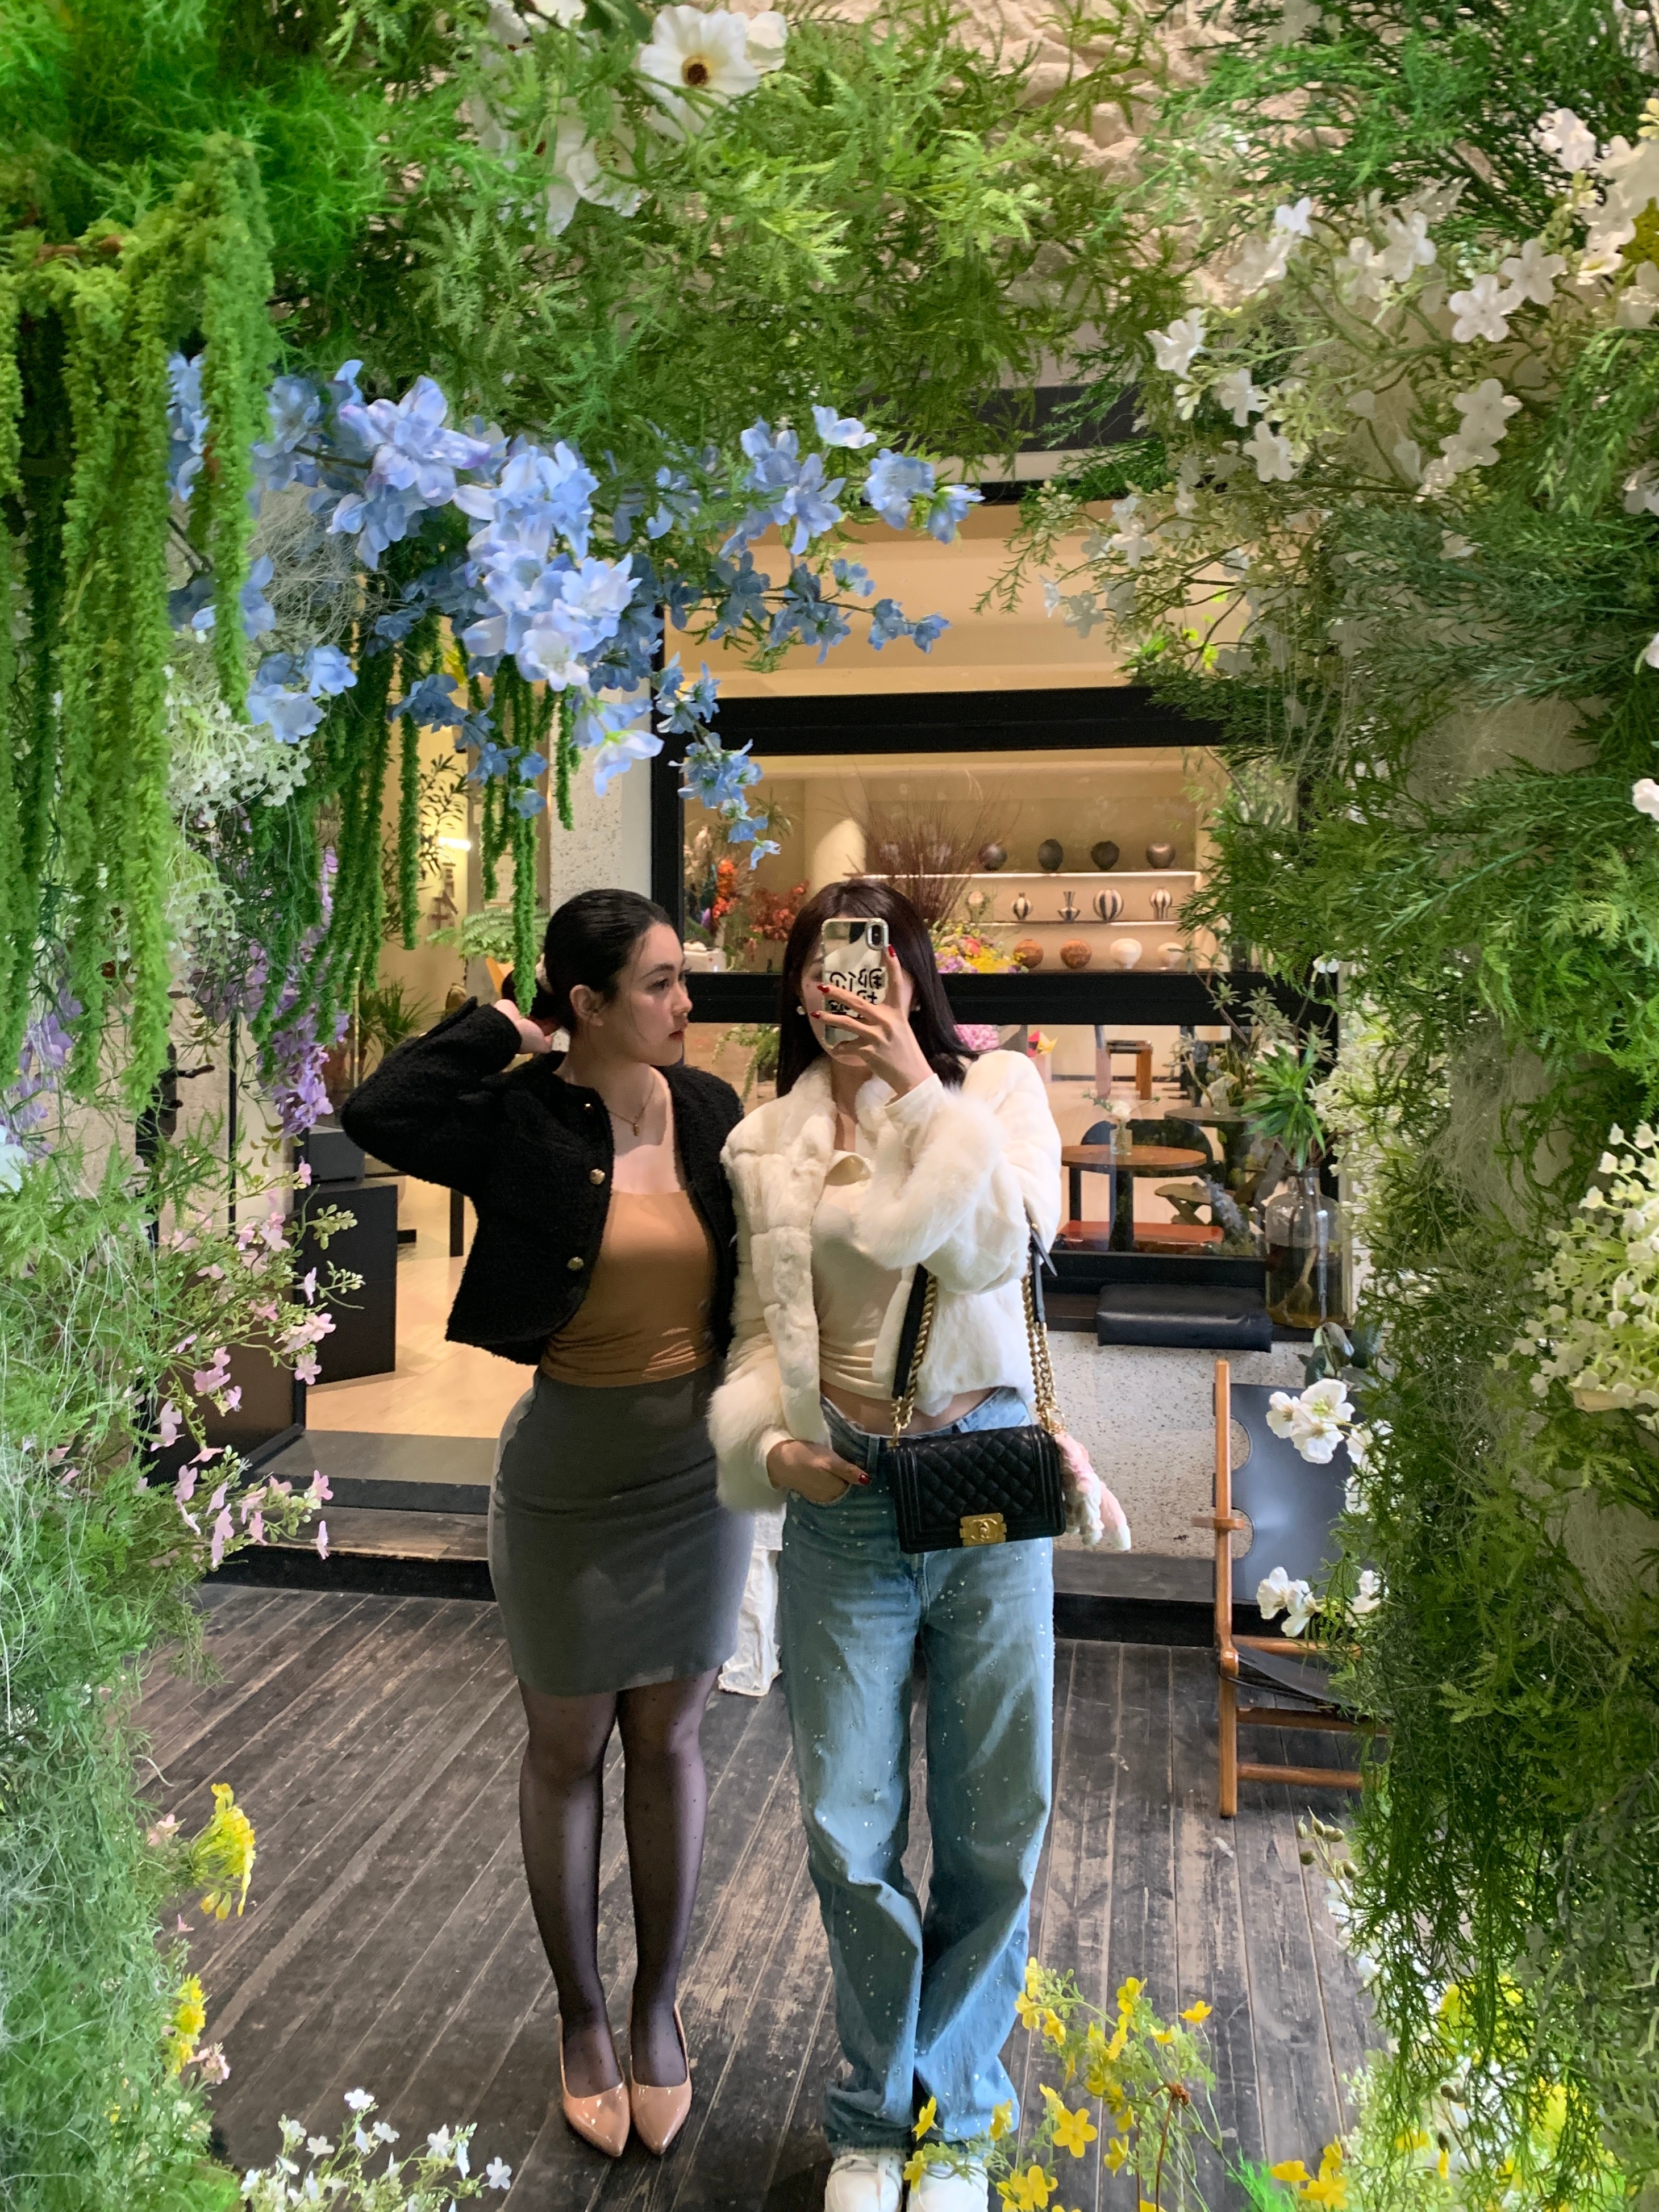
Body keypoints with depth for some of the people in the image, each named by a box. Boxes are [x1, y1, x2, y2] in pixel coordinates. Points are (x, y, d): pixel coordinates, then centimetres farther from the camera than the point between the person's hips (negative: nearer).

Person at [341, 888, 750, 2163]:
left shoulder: (710, 1110, -3)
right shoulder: (519, 1120, -15)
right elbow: (378, 1115, -35)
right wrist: (503, 1031, -22)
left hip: (700, 1464, 3)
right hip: (572, 1471, -3)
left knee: (669, 1742, 16)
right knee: (568, 1749, 14)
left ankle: (660, 2003, 36)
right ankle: (582, 2011, 37)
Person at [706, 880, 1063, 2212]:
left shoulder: (994, 1089, 4)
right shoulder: (768, 1144, 9)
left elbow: (997, 1242, -15)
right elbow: (762, 1335, 10)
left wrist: (921, 1087, -12)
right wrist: (770, 1447, -6)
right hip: (844, 1495, 1)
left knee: (994, 1827, 10)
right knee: (851, 1828, 8)